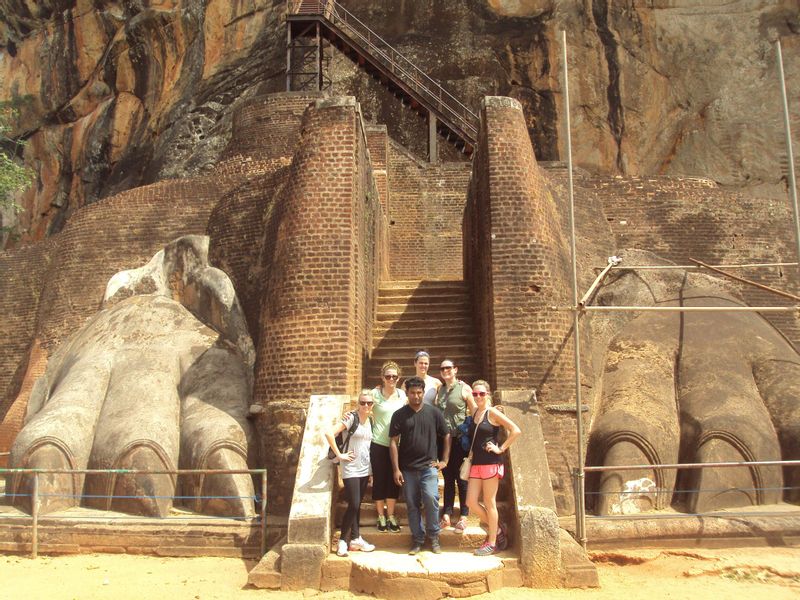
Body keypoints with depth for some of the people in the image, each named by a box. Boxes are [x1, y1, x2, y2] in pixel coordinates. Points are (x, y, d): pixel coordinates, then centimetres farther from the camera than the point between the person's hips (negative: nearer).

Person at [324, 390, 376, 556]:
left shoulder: (370, 420, 9)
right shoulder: (351, 417, -13)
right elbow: (329, 433, -23)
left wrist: (369, 470, 15)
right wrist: (339, 455, -18)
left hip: (364, 469, 7)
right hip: (351, 469, -7)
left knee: (357, 505, 12)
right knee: (353, 505, -9)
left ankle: (355, 539, 19)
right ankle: (343, 540, 3)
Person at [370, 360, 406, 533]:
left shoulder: (402, 394, 3)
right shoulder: (375, 394, -9)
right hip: (379, 444, -3)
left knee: (394, 481, 9)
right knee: (379, 480, 6)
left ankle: (391, 516, 22)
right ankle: (381, 517, 19)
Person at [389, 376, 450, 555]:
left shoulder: (434, 413, 2)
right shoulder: (399, 415, 1)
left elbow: (446, 436, 10)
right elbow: (393, 442, 1)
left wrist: (444, 460, 4)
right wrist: (396, 469, -5)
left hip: (428, 467, -1)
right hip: (408, 468, 1)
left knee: (431, 499, -14)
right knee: (412, 505, 6)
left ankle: (434, 537, 5)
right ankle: (417, 539, 20)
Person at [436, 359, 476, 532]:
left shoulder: (464, 388, -3)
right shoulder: (439, 390, 10)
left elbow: (475, 413, -3)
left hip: (460, 439, -4)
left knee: (461, 479, 2)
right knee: (448, 478, 10)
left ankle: (463, 517, 11)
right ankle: (446, 516, 15)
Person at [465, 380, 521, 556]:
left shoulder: (492, 413, -7)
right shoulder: (474, 413, 11)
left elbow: (515, 430, -14)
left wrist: (501, 448, -12)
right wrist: (471, 454, 9)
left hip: (491, 463, -7)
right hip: (476, 464, 7)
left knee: (489, 503, 1)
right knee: (471, 502, 5)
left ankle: (492, 543, 13)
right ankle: (497, 530, 23)